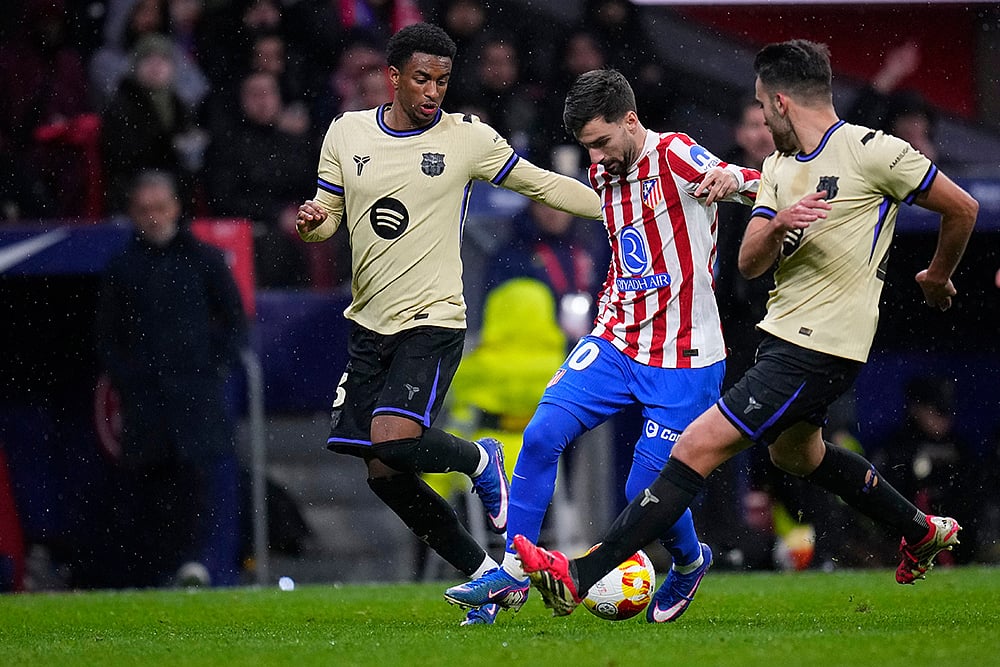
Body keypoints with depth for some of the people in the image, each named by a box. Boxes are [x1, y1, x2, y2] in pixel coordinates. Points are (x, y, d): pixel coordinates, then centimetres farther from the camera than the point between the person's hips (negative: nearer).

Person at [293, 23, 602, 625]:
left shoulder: (467, 137, -3)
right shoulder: (347, 133, 6)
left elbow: (541, 184, 5)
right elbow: (327, 215, 13)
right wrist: (311, 221, -12)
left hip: (433, 321, -5)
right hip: (369, 324, 5)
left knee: (393, 442, -25)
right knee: (384, 475, 1)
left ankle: (479, 459, 6)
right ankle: (483, 572, 15)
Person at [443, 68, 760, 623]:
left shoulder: (674, 156, -14)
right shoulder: (604, 174, 10)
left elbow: (762, 188, -29)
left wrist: (730, 180, -52)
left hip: (684, 359, -6)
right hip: (617, 343, 6)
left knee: (647, 492, -5)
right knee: (542, 435, -13)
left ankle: (691, 561, 28)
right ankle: (512, 576, -3)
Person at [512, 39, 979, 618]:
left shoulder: (869, 152, -13)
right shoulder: (778, 168, 11)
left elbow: (962, 208, -5)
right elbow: (749, 263, 3)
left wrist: (939, 276, 10)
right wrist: (777, 224, -19)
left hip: (819, 351, -10)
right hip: (783, 332, 10)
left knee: (698, 447, -14)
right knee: (795, 452, 33)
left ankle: (577, 579, -17)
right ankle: (923, 532, 49)